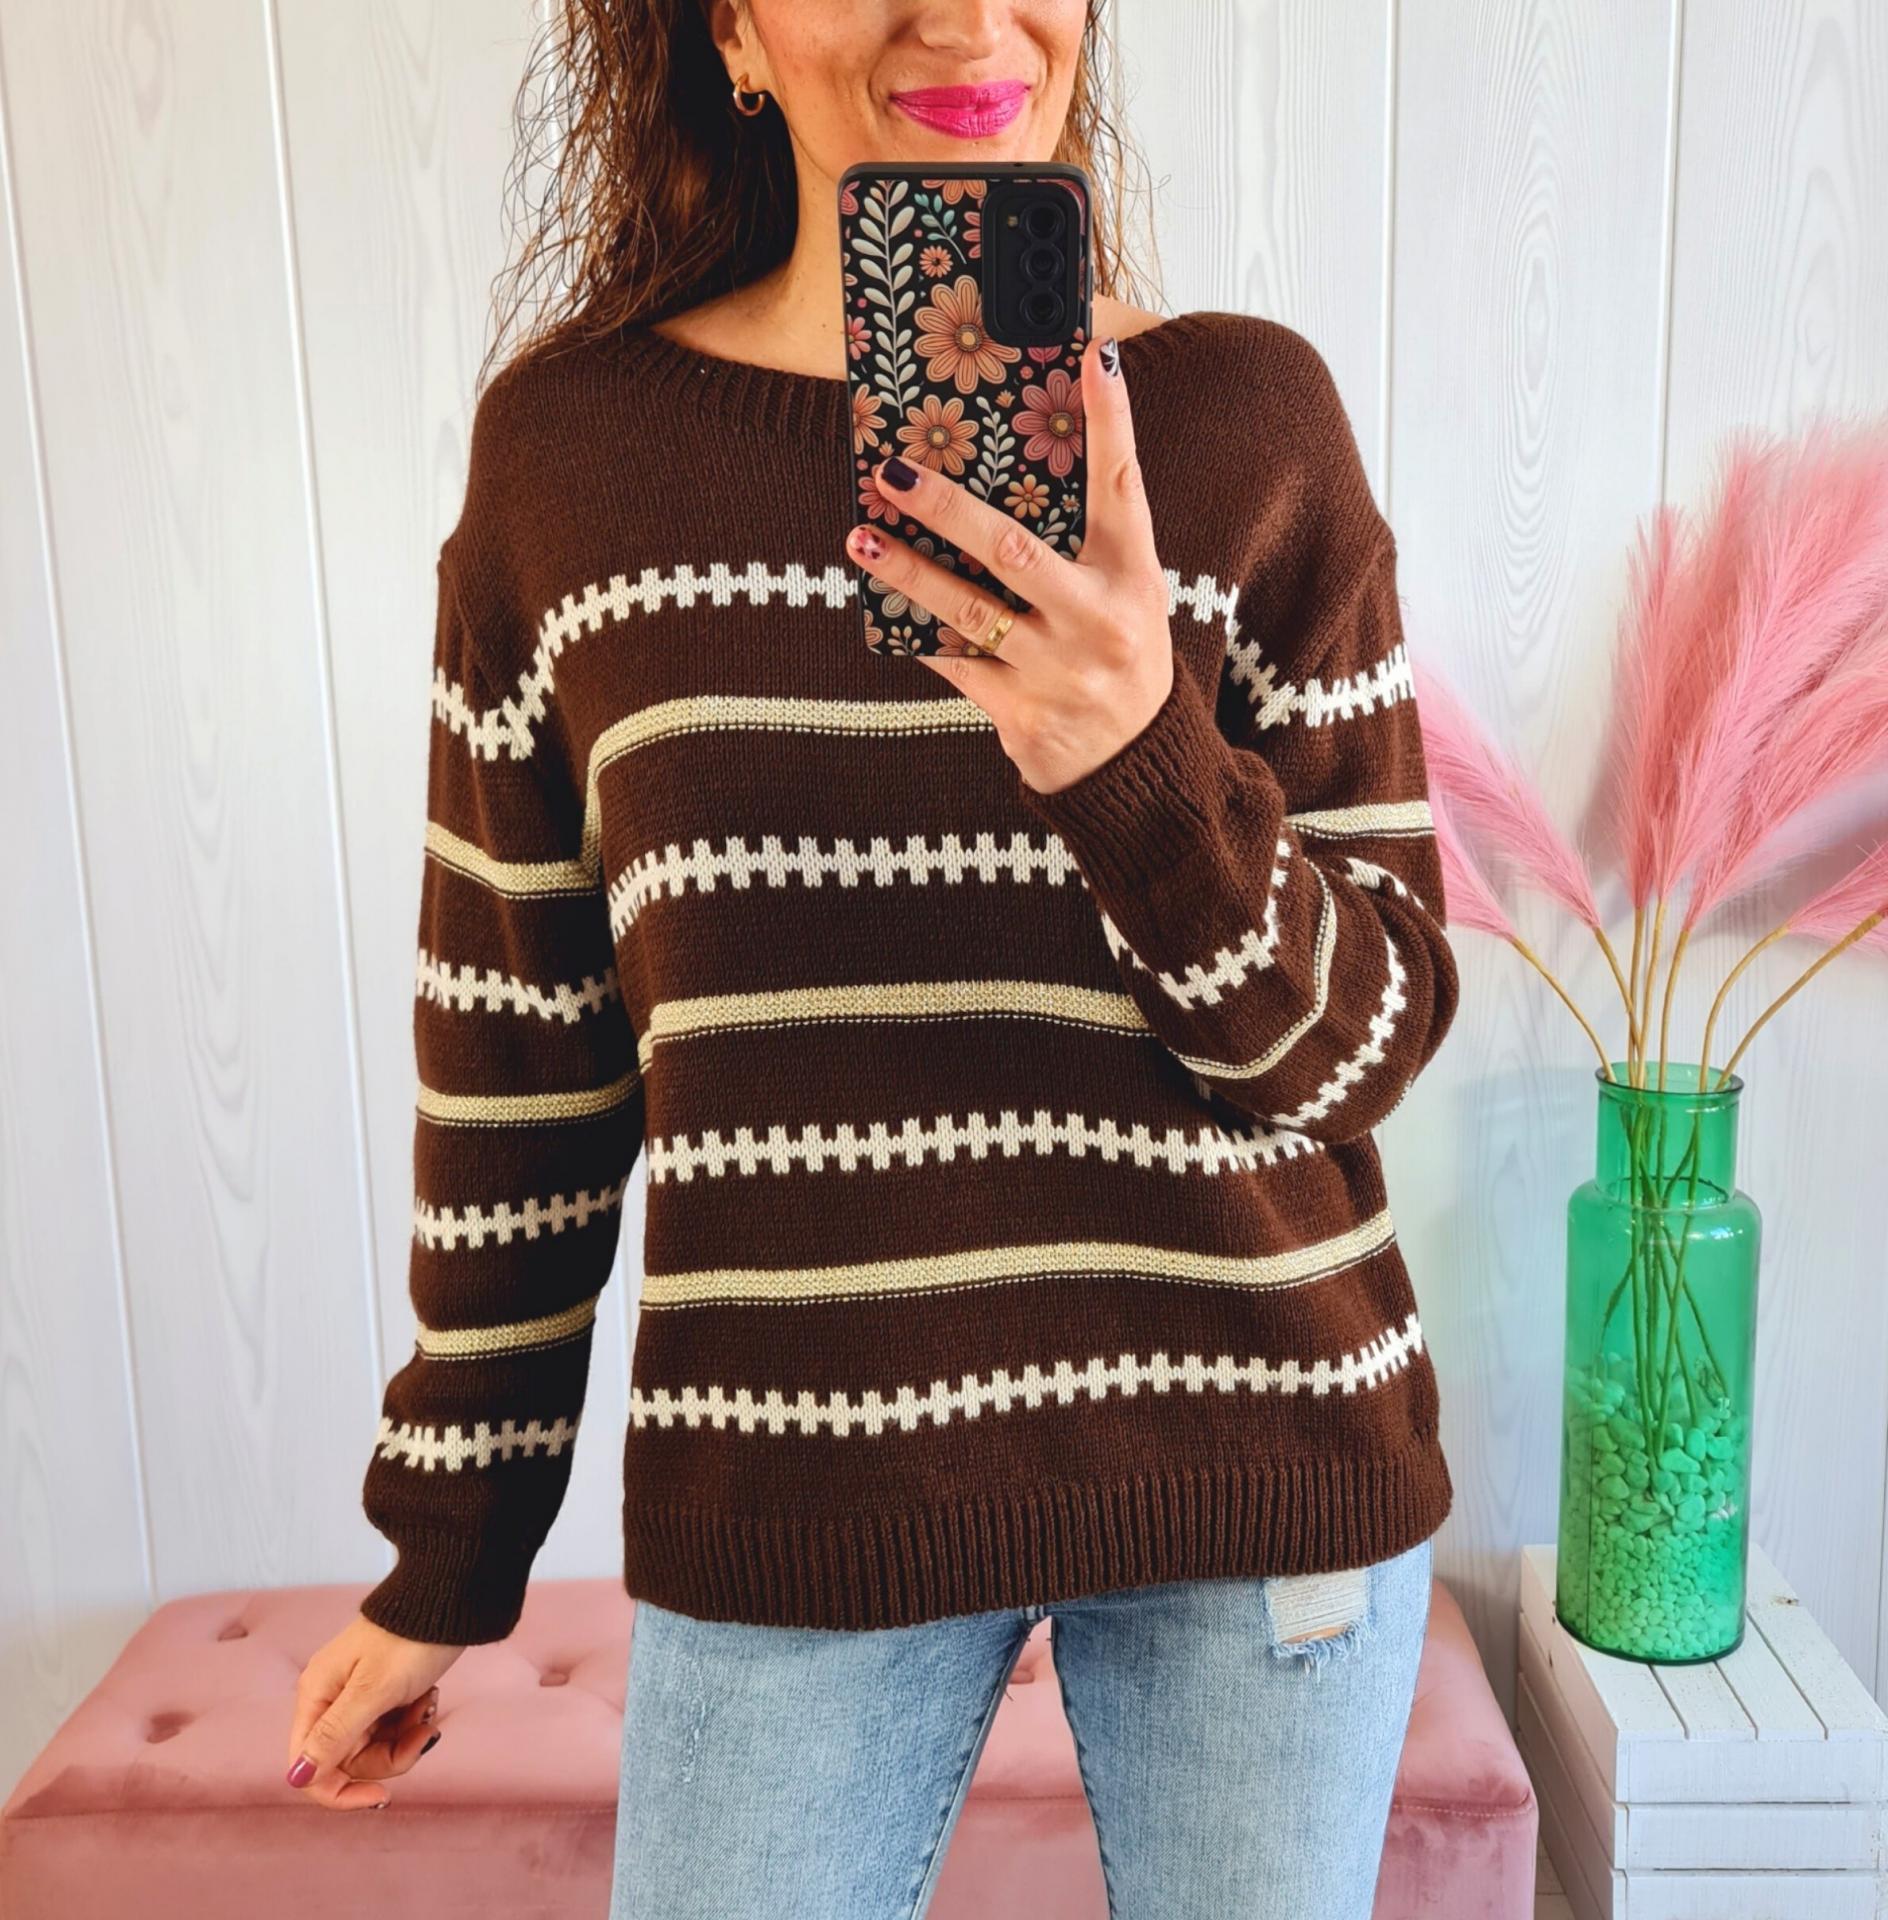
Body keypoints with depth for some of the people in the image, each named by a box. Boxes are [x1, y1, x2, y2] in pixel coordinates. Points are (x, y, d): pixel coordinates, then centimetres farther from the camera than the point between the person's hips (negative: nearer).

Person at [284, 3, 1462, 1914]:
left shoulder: (1248, 411, -4)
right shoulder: (568, 436, -2)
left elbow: (1370, 1036, -4)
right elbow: (517, 1059, 3)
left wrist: (1150, 769, -25)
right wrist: (444, 1562, 9)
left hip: (1251, 1459, 1)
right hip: (792, 1497, 0)